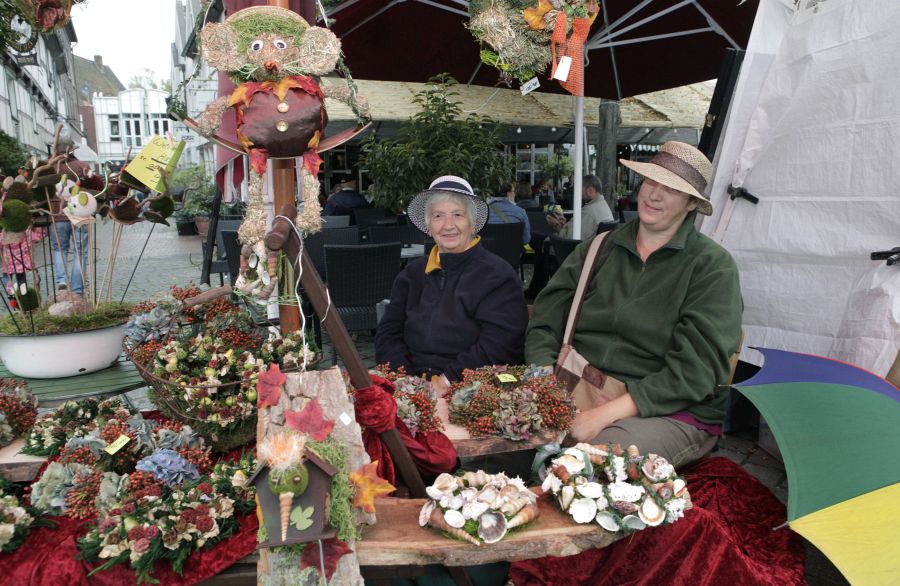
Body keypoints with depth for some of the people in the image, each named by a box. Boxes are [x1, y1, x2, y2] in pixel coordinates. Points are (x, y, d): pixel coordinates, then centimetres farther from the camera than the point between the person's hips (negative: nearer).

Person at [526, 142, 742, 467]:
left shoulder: (712, 266, -1)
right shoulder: (597, 249, 13)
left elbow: (696, 369, -11)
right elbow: (545, 325, 7)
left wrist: (607, 412, -21)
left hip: (670, 412, -4)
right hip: (576, 392, 4)